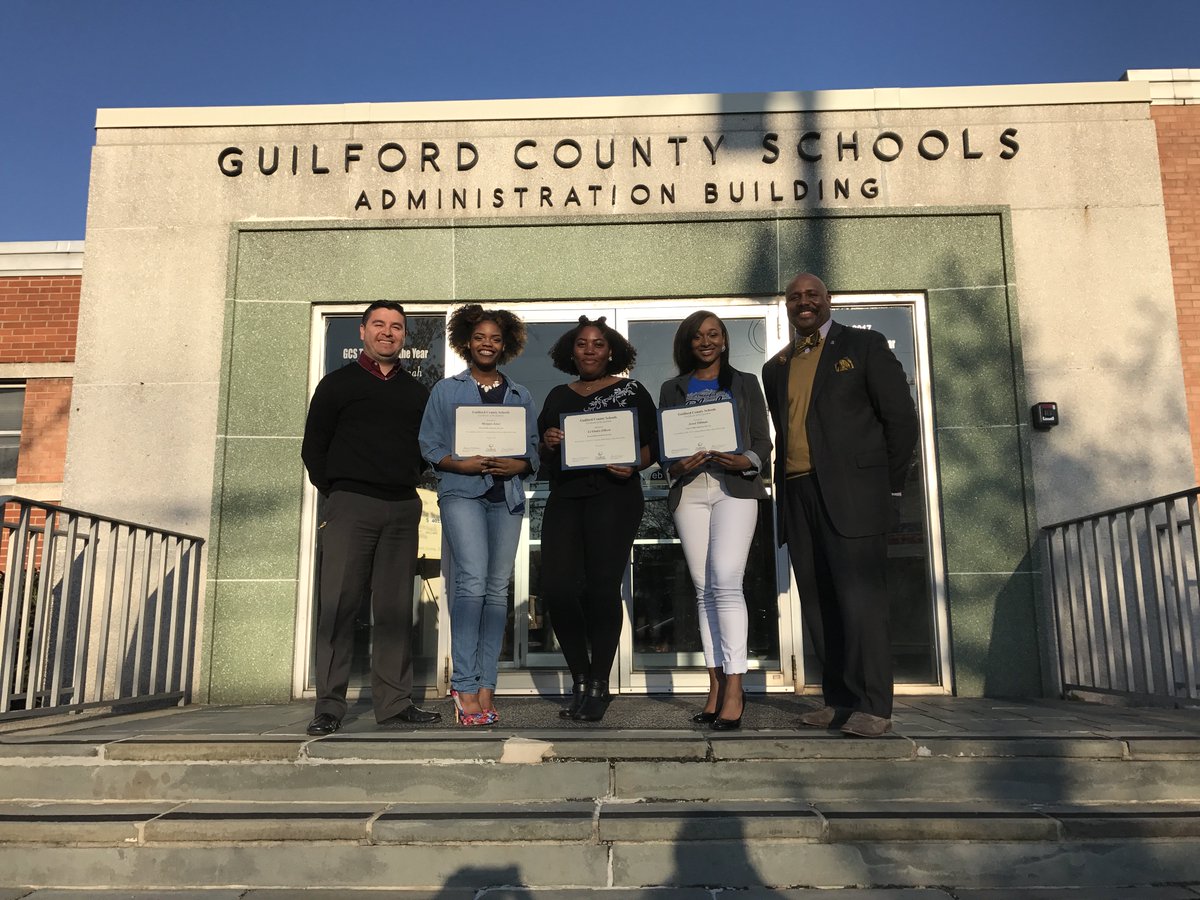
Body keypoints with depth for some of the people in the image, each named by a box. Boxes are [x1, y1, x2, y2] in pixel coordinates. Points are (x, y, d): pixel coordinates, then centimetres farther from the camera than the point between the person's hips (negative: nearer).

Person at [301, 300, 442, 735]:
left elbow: (427, 447, 20)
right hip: (350, 504, -3)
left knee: (395, 608, 3)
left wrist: (407, 482, 8)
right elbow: (313, 447, 7)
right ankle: (329, 705, 1)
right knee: (338, 605, -4)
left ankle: (394, 703, 8)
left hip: (402, 507, 3)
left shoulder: (416, 392, 18)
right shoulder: (338, 383, 8)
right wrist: (335, 492, 2)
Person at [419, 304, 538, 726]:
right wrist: (460, 464, -12)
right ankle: (465, 685, -14)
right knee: (473, 579, -18)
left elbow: (534, 450, 13)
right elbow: (429, 444, 5)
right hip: (461, 491, -3)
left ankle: (485, 686, 6)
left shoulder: (521, 396, 18)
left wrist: (516, 466, -8)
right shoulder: (446, 390, 12)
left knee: (498, 588, 0)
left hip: (507, 496, 3)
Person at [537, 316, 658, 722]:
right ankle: (580, 681, 10)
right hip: (565, 495, 3)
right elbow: (545, 459, 20)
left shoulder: (631, 392, 10)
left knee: (601, 588, -8)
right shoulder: (558, 396, 19)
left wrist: (632, 465, -15)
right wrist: (549, 443, -2)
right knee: (558, 588, -7)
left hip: (613, 495, -3)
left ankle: (598, 687, 6)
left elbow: (651, 446, 5)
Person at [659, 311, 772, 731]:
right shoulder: (672, 389, 18)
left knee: (726, 581, -17)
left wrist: (745, 461, -13)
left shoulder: (745, 383, 14)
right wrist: (675, 466, -9)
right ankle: (717, 688, 5)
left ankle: (734, 688, -15)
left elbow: (763, 441, 8)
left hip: (735, 487, -2)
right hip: (690, 490, 2)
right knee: (704, 589, 1)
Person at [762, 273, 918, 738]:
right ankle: (839, 700, 14)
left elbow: (901, 416, 1)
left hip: (851, 491, -5)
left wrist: (889, 485, 0)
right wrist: (785, 489, 8)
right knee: (818, 603, 6)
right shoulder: (776, 368, 20)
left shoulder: (864, 346, 5)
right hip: (798, 497, 6)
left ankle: (873, 707, -4)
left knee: (859, 599, -9)